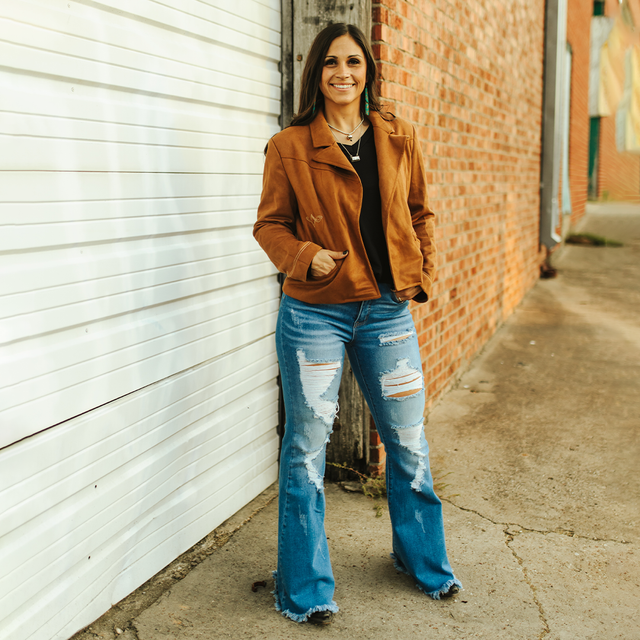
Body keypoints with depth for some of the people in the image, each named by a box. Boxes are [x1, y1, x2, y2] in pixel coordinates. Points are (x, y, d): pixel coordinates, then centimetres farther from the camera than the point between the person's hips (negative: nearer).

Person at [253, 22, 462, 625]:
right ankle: (305, 589, 21)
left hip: (387, 310, 3)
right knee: (307, 449, 4)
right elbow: (270, 224, 0)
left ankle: (424, 559, 37)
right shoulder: (289, 147, -4)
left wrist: (424, 274, 6)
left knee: (408, 444, 13)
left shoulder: (400, 139, 6)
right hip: (314, 313, -3)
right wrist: (304, 255, -18)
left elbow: (419, 212, 16)